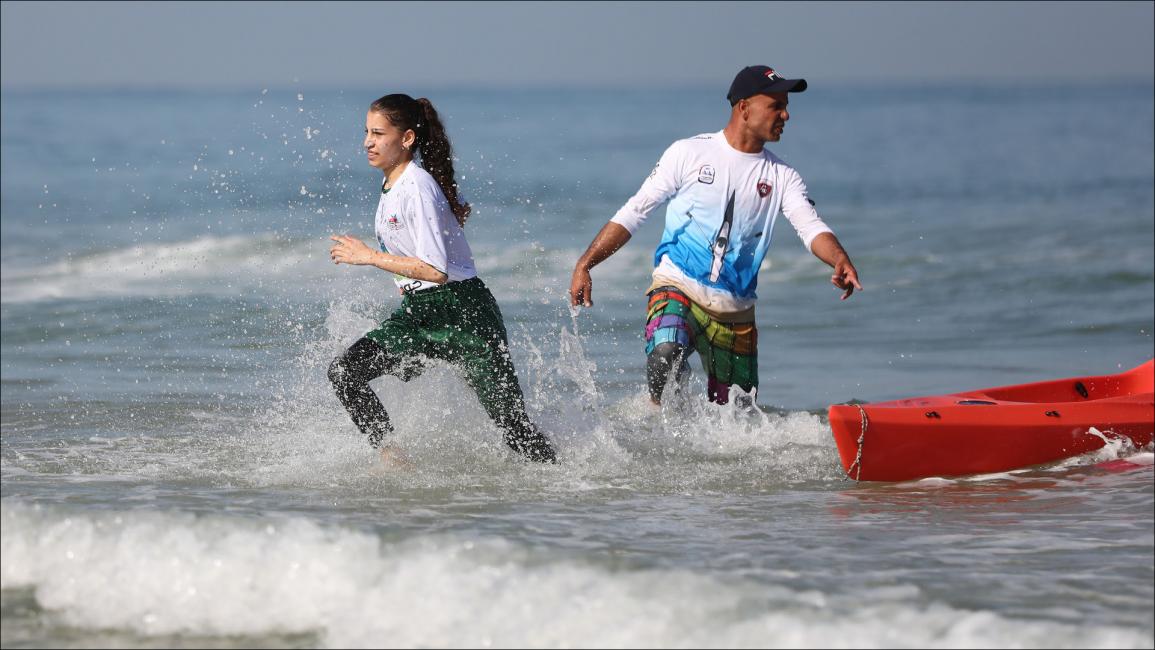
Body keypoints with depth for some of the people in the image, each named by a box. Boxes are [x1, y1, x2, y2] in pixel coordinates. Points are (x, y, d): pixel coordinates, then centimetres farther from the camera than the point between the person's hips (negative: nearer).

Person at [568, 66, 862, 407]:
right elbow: (633, 213, 4)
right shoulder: (689, 154, 0)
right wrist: (584, 265, -3)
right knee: (667, 355, -35)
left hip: (735, 312, 4)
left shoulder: (781, 177, 7)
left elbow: (811, 227, -9)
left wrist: (839, 258, -31)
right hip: (677, 289, -4)